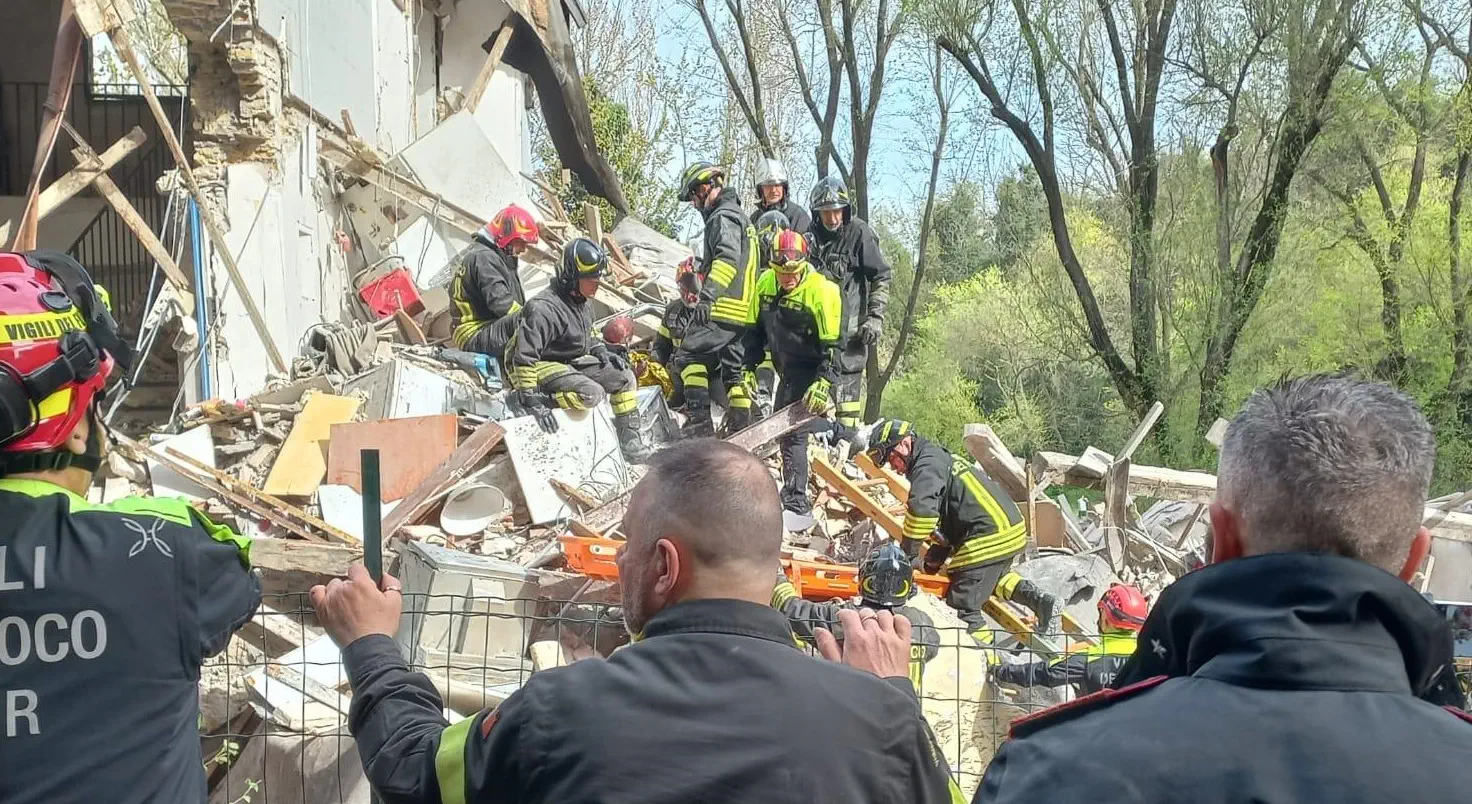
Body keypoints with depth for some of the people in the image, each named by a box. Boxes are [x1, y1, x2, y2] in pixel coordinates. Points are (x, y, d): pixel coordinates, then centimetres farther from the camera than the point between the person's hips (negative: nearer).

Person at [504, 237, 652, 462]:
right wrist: (531, 399, -31)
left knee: (624, 377, 6)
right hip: (545, 366, -9)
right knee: (592, 393, -32)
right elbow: (524, 356, -28)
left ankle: (631, 441, 12)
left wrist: (601, 351, 6)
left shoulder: (578, 301, 4)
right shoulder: (544, 309, -26)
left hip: (575, 361, 9)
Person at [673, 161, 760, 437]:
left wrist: (707, 295, -34)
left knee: (689, 356, -7)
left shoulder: (723, 217, -8)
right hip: (743, 311, 10)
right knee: (733, 368, 11)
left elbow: (727, 258, -25)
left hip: (723, 310, -10)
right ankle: (742, 430, 10)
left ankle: (699, 420, -13)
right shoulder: (741, 218, 25)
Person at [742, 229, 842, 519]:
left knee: (793, 433, -13)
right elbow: (755, 331, 10)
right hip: (787, 371, 8)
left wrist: (823, 384, -26)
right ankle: (788, 495, 31)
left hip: (810, 372, -8)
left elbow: (831, 345, -20)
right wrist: (749, 370, 7)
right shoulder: (765, 283, -2)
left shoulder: (821, 291, -21)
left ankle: (796, 505, -10)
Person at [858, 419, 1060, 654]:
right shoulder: (939, 458, 21)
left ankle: (989, 659, 1)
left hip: (989, 539, -11)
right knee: (994, 576, 37)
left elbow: (922, 509, -28)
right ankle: (1040, 600, 22)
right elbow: (945, 519, 25)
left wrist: (908, 553, -17)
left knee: (964, 606, -2)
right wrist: (931, 562, 19)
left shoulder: (927, 465, -11)